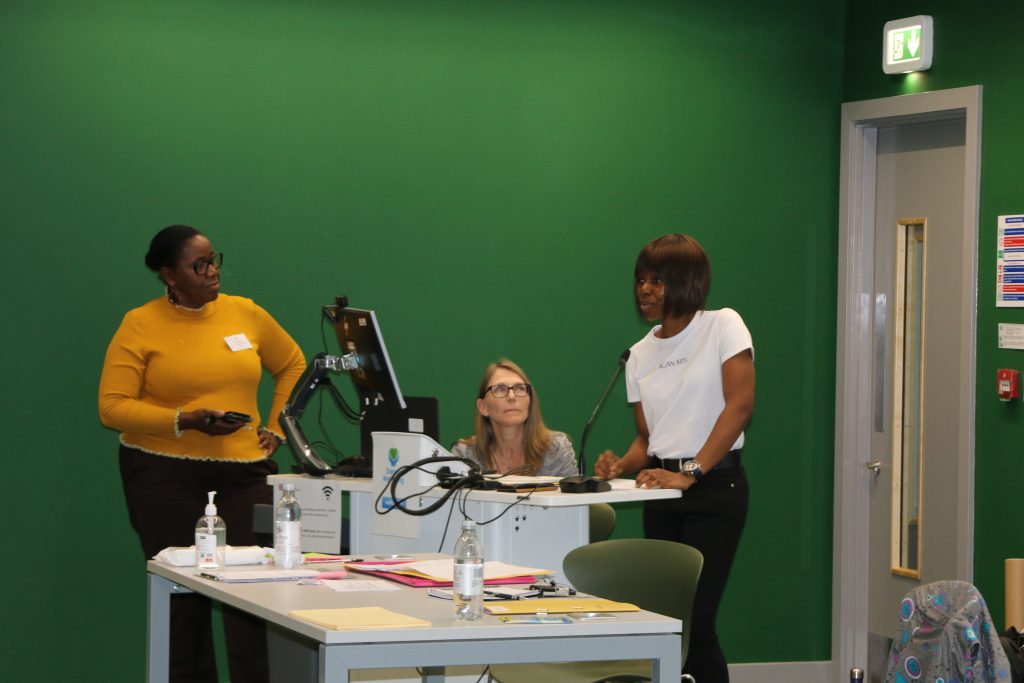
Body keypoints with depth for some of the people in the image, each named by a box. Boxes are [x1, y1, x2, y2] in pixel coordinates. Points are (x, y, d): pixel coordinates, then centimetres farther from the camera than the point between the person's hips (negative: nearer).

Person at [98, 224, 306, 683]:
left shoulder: (246, 314, 8)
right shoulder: (140, 325, -2)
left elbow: (292, 366, 23)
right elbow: (112, 406, -7)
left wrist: (275, 427, 12)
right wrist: (185, 420, -17)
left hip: (243, 472, 2)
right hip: (165, 476, -2)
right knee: (183, 594, -1)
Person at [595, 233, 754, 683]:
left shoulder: (722, 326, -5)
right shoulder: (640, 354, 12)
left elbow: (740, 405, -14)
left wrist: (690, 473, -20)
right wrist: (624, 465, -7)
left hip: (715, 485, -6)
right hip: (662, 493, 6)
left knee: (695, 621, -12)